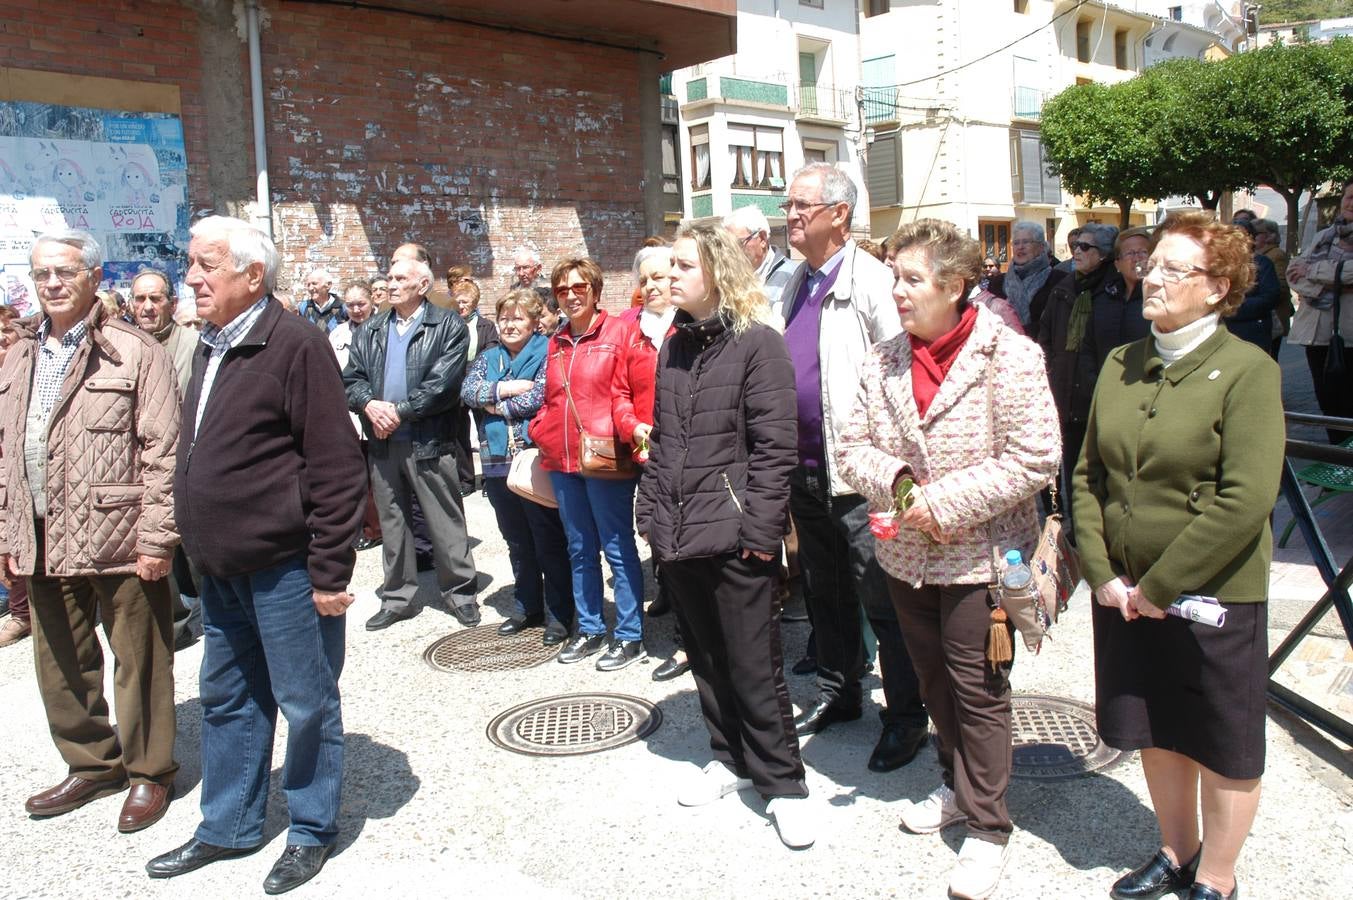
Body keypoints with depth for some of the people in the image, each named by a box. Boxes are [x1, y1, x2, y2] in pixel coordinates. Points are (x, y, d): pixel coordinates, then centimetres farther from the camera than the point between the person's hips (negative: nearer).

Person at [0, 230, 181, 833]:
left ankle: (149, 774, 22)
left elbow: (162, 453, -12)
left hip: (117, 536, -7)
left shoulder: (134, 353, -8)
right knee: (59, 663, 17)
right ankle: (92, 765, 35)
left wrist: (155, 538, -15)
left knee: (138, 660, 5)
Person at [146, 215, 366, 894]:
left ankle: (312, 830, 24)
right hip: (222, 568, 9)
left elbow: (335, 464, -18)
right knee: (227, 699, 19)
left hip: (284, 567, -9)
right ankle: (229, 828, 35)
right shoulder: (213, 348, 12)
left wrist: (329, 570, -18)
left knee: (304, 702, 7)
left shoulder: (292, 343, -15)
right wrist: (201, 549, 18)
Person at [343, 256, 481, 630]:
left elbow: (442, 383, -13)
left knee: (445, 522, 2)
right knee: (391, 521, 13)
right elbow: (352, 377, 7)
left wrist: (400, 411, -15)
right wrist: (369, 405, -13)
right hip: (382, 441, 5)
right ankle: (397, 598, 24)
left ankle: (460, 592, 15)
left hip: (429, 441, -5)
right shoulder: (369, 330, 15)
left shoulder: (448, 326, -2)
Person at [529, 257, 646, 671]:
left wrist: (619, 438, -15)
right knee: (580, 549, 15)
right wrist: (540, 431, 8)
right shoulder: (556, 343, 15)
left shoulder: (618, 331, -5)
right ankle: (589, 629, 27)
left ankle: (630, 636, 11)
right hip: (562, 460, 7)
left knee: (617, 547, 1)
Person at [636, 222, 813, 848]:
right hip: (678, 535, 7)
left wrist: (759, 529, -16)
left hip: (733, 534, -7)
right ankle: (730, 758, 34)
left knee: (753, 666, 1)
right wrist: (651, 510, 11)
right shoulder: (674, 346, 13)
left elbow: (776, 445, -12)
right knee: (705, 656, 16)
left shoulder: (757, 343, -8)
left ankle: (782, 782, 17)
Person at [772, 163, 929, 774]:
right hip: (804, 467, 8)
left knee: (881, 599, 1)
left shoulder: (869, 281, -12)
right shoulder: (792, 286, 13)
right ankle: (837, 693, 36)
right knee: (823, 592, 20)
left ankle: (906, 717, 17)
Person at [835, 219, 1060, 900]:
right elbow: (852, 446, 4)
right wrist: (894, 481, -17)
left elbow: (1035, 459, -18)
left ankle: (988, 826, 22)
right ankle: (956, 787, 42)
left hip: (978, 556, -5)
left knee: (978, 689, 4)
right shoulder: (884, 361, 2)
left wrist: (947, 502, -21)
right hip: (905, 552, 6)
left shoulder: (1008, 357, -14)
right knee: (934, 679, 20)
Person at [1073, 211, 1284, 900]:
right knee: (1157, 734, 18)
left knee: (1222, 745, 12)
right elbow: (1088, 476, 5)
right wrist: (1104, 576, -5)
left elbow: (1245, 502, -19)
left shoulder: (1247, 371, -11)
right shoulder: (1120, 365, 5)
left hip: (1212, 596, -5)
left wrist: (1158, 587, -17)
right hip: (1124, 594, 5)